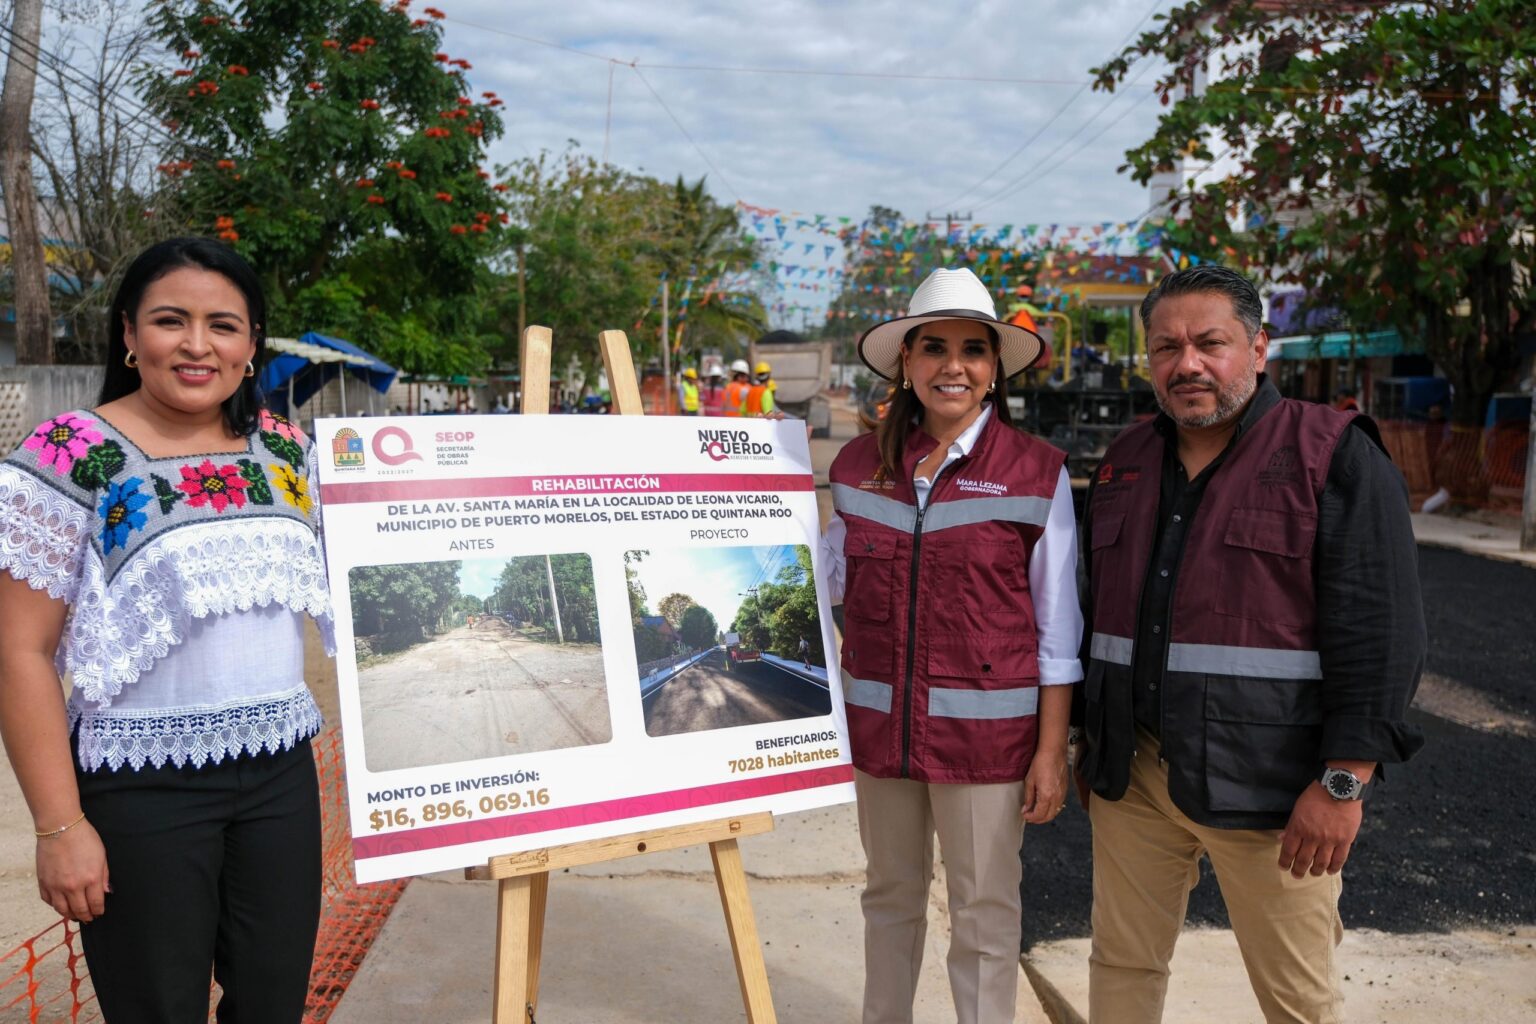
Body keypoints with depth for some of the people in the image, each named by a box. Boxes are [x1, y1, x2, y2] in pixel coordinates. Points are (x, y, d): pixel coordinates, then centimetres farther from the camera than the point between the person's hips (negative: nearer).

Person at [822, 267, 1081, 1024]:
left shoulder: (1036, 472, -7)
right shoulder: (859, 464, 2)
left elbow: (1057, 628, -6)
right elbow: (827, 576, 15)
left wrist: (1051, 750, -7)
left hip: (987, 728, -3)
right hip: (878, 721, 4)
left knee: (984, 910, 9)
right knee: (890, 895, 19)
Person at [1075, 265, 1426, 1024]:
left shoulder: (1336, 457, -7)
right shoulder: (1125, 463, 11)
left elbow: (1378, 631, -12)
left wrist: (1343, 782, -17)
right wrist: (1088, 736, 18)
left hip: (1267, 785, -5)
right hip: (1132, 772, 5)